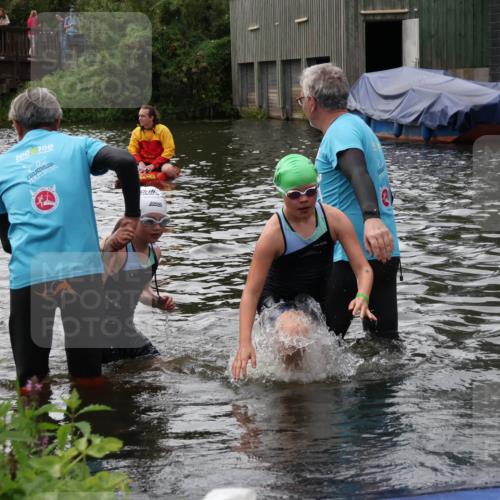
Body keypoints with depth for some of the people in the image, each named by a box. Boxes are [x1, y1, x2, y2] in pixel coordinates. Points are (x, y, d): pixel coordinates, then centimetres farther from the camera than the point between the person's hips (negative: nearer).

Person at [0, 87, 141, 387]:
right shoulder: (77, 146, 11)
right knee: (87, 373, 12)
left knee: (30, 378, 9)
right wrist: (132, 214, 3)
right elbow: (125, 162, -9)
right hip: (82, 270, 0)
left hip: (28, 276, 1)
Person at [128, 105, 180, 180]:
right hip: (143, 163, 3)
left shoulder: (163, 130, -8)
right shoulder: (136, 131, 4)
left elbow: (169, 150, -12)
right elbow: (132, 150, 4)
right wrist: (140, 162, -16)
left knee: (168, 169, -36)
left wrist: (153, 165, -19)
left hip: (160, 163, -3)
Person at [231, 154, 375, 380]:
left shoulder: (334, 218, -18)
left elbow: (363, 268, -18)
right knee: (296, 330, -37)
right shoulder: (273, 234, -27)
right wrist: (245, 342, -39)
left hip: (318, 301, 5)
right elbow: (251, 292, -28)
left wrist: (362, 297, -41)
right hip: (278, 302, -5)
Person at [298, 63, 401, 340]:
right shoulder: (357, 124, 20)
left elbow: (359, 174, -31)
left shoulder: (341, 131, -11)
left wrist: (372, 218, -47)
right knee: (385, 340, 7)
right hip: (385, 254, 9)